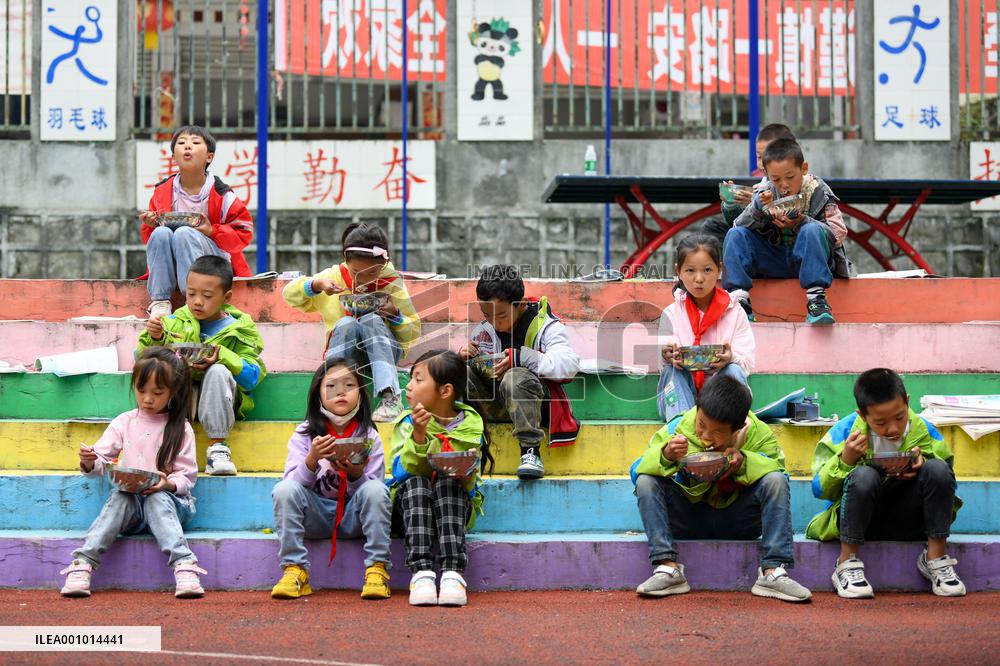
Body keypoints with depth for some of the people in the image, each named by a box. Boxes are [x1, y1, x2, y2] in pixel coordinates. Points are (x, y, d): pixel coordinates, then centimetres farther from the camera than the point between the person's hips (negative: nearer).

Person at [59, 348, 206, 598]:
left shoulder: (180, 429, 2)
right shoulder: (124, 423, 9)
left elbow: (188, 476, -1)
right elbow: (101, 464, 7)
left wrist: (168, 484, -23)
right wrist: (89, 462, -17)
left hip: (167, 497, -2)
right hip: (131, 501, 2)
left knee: (158, 500, -35)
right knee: (118, 498, -31)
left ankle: (184, 566, -51)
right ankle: (82, 565, -43)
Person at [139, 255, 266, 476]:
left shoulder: (238, 329, 4)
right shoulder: (176, 322, 11)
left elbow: (252, 376, -7)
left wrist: (222, 357, -23)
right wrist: (153, 339, -12)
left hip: (217, 400, -1)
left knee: (218, 371, -34)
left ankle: (218, 446, -30)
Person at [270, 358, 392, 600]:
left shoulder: (368, 436, -1)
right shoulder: (304, 434, -1)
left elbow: (373, 491, -5)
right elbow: (295, 483, -9)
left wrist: (356, 474, -26)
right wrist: (312, 459, -28)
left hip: (353, 516, 0)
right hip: (316, 514, 0)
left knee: (375, 489, -29)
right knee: (284, 489, -27)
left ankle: (377, 569, -23)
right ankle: (294, 570, -23)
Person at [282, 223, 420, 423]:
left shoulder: (393, 284, -1)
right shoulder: (334, 276, 1)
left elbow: (413, 333, 4)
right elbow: (289, 294, 4)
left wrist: (395, 315, -18)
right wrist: (316, 285, -15)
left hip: (384, 350, 0)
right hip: (346, 353, 0)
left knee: (372, 320, -34)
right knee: (347, 323, -33)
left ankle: (390, 398, -47)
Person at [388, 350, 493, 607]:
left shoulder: (470, 425, -2)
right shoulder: (408, 423, -1)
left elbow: (472, 488, -5)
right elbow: (402, 472, -16)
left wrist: (467, 477, -28)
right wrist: (418, 436, -30)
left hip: (456, 508, -1)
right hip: (410, 508, 1)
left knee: (448, 484, -32)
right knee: (416, 483, -31)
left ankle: (452, 572, -45)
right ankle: (421, 571, -45)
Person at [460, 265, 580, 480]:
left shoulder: (546, 325, -6)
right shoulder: (484, 329, 9)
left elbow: (569, 365, -21)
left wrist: (521, 358, -27)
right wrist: (465, 356, -6)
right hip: (492, 403, 5)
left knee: (516, 378, -38)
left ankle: (531, 452, -34)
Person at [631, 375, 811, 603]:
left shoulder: (757, 433, -10)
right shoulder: (677, 429, -12)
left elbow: (778, 470, -13)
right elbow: (637, 471, -12)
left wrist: (744, 463, -31)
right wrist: (665, 456, -34)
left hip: (735, 521, 0)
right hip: (689, 520, 0)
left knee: (775, 480, -24)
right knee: (646, 482, -23)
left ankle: (773, 571, -27)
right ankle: (667, 567, -29)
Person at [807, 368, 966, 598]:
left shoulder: (924, 431, -5)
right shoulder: (844, 433, -10)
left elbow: (946, 480, 0)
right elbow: (820, 490, -7)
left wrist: (922, 466, -21)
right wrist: (845, 461, -25)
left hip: (907, 523, 2)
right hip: (861, 523, -2)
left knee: (937, 469, -23)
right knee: (863, 475, -33)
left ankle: (936, 559, -11)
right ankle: (847, 565, -22)